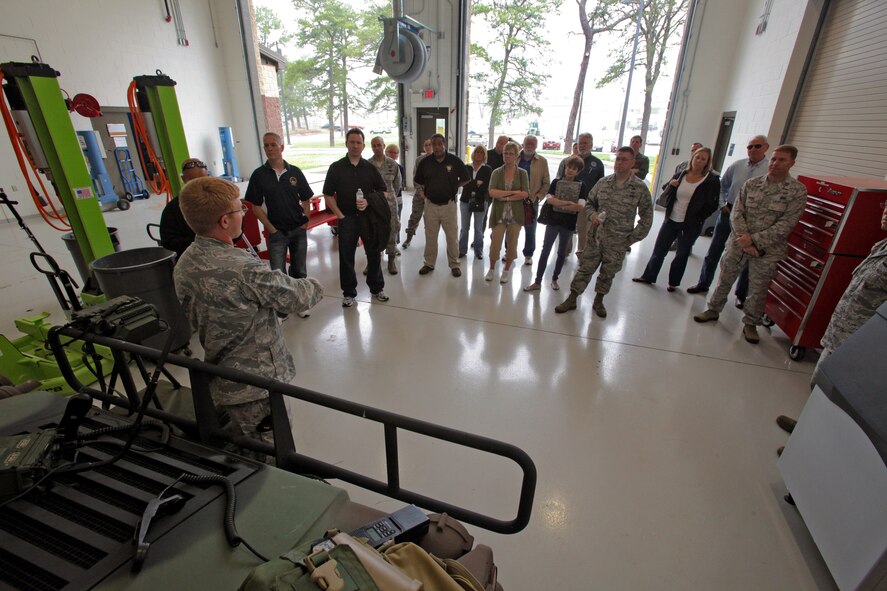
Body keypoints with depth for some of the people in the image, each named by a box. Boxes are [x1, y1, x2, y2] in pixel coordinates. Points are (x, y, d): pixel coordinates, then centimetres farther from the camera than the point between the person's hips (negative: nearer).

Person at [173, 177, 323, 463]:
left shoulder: (183, 265, -2)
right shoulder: (245, 269, -30)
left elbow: (198, 320, 7)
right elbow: (298, 296, -20)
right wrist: (314, 286, 3)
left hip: (220, 382, 8)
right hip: (257, 383, -8)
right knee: (272, 459, 12)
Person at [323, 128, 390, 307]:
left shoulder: (370, 168, 5)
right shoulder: (336, 168, 1)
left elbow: (382, 191, 8)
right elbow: (328, 194, 2)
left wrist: (369, 201, -10)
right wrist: (340, 215, -8)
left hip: (369, 216, 1)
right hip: (347, 218, -1)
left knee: (374, 253, 7)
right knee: (346, 256, 5)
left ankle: (376, 288, 24)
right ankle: (348, 292, 19)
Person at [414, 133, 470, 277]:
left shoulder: (455, 161, -4)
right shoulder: (425, 162, 1)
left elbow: (466, 179, 7)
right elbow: (419, 181, 15)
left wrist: (453, 187, 3)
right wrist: (429, 189, 6)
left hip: (449, 204, -1)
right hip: (431, 204, 2)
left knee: (452, 236, 4)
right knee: (430, 236, 10)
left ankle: (454, 264, 18)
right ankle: (429, 263, 24)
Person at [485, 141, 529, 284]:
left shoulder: (522, 173, 0)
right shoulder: (496, 172, 1)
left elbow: (525, 194, -10)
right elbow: (492, 192, -13)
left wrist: (505, 197, -15)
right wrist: (513, 192, -15)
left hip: (516, 214, 0)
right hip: (499, 214, 0)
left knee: (512, 244, 8)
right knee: (495, 243, 1)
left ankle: (506, 271, 26)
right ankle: (491, 269, 22)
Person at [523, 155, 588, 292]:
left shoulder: (582, 187, 0)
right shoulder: (556, 182, 3)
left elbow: (580, 207, -13)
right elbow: (549, 199, -11)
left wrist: (558, 204, -15)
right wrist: (568, 203, -18)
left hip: (569, 224, 0)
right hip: (553, 221, 0)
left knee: (562, 253, 11)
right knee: (545, 251, -2)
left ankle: (554, 279, 27)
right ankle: (537, 282, 1)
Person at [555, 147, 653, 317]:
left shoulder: (640, 188, -7)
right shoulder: (603, 182, 1)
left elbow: (646, 217, -2)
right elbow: (590, 203, 12)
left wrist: (631, 238, -6)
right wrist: (592, 215, -9)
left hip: (618, 243, -1)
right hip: (595, 237, 1)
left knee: (608, 273, 12)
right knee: (585, 268, 6)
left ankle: (598, 301, 32)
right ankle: (571, 299, 18)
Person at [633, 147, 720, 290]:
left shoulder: (711, 180, -8)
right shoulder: (680, 175, 4)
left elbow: (712, 206, -7)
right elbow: (666, 196, 10)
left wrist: (697, 218, -12)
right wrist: (671, 186, -9)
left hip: (691, 225, -3)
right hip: (671, 220, 3)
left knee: (681, 255, 11)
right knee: (658, 250, 9)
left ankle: (673, 282, 26)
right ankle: (648, 276, 24)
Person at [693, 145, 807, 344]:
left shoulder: (798, 191, -7)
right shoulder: (751, 184, 1)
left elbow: (786, 224, -13)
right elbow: (736, 213, -3)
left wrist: (754, 240, -20)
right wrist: (744, 239, -16)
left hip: (767, 250, -2)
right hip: (738, 243, 2)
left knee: (758, 290, 9)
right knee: (724, 280, 12)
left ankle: (750, 324, 26)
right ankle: (713, 310, 31)